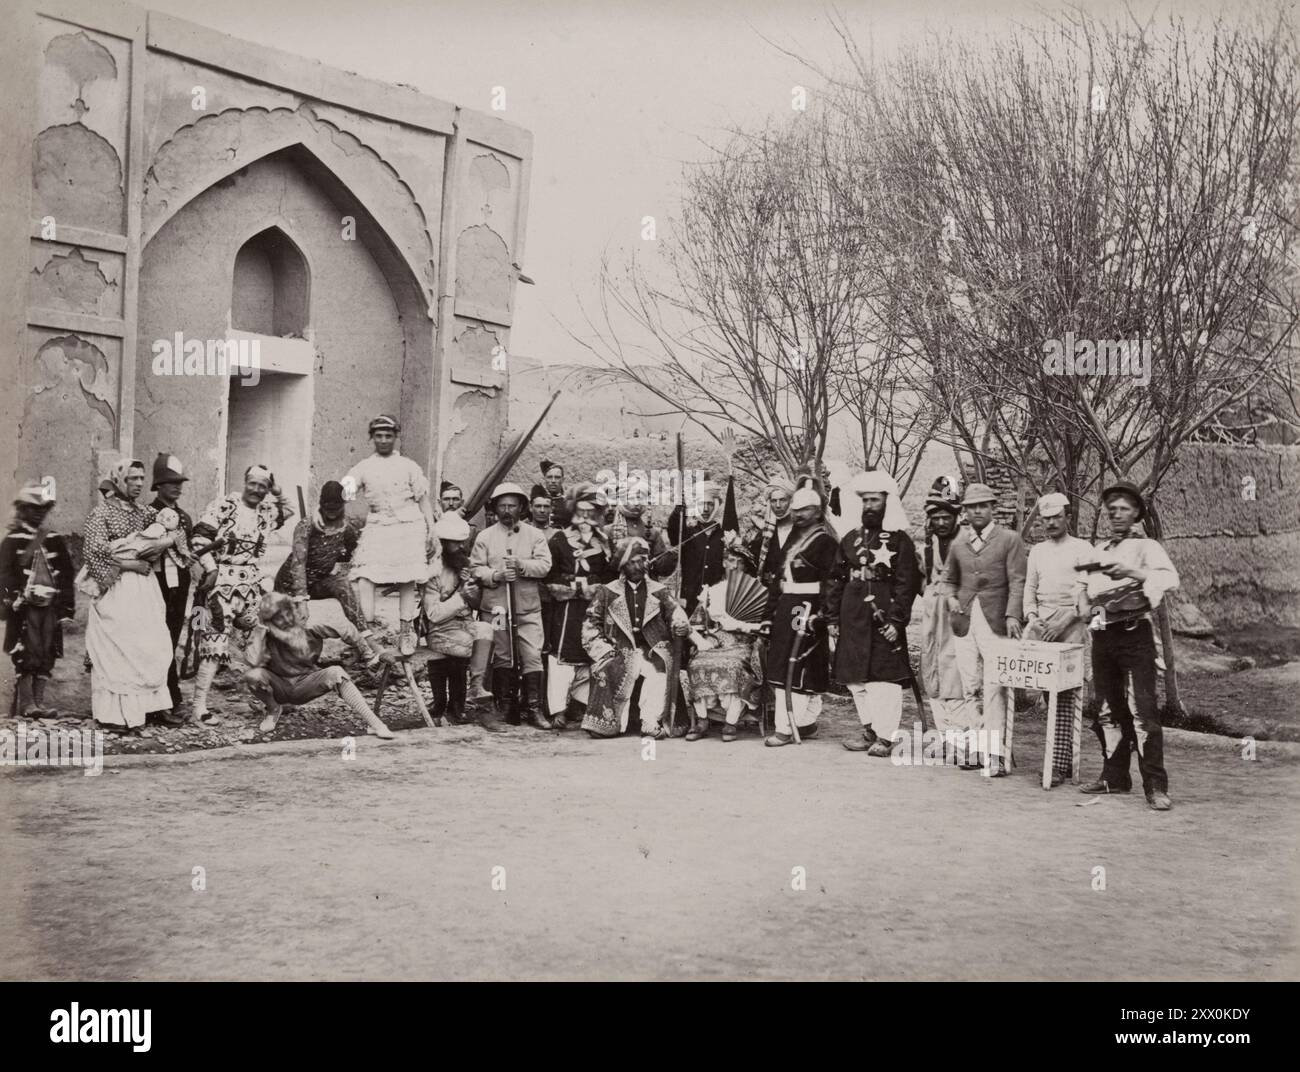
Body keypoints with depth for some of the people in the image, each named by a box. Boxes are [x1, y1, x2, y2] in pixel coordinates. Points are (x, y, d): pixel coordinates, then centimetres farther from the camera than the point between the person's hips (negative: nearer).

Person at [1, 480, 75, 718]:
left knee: (46, 657, 5)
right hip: (24, 608, -4)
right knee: (26, 656, -4)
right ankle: (25, 704, 2)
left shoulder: (56, 541, 11)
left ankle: (38, 702, 12)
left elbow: (67, 575, 10)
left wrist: (66, 606, 5)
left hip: (51, 607, 4)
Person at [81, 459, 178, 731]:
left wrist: (164, 541, -8)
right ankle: (115, 713, 3)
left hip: (144, 587, 6)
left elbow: (179, 531, 14)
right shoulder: (101, 513, -4)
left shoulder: (144, 512, 13)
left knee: (152, 648, 2)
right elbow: (94, 550, -14)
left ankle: (138, 706, 12)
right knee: (115, 650, -4)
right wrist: (131, 564, -13)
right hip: (116, 590, -6)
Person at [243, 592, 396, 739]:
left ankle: (375, 724, -32)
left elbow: (346, 630, -10)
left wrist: (370, 656, -10)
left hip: (305, 686, 0)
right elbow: (254, 662, -33)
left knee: (336, 673, -29)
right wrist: (261, 630, -28)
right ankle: (273, 709, 3)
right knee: (252, 675, -30)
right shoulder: (263, 636, -14)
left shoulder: (309, 629, -13)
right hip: (279, 688, 0)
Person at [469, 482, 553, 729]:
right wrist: (496, 575, -15)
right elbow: (475, 568, 2)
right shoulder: (485, 536, 8)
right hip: (495, 607, 0)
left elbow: (545, 565, -2)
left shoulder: (534, 535, 8)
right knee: (502, 657, 5)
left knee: (533, 656, -7)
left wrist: (522, 566, -17)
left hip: (528, 608, 0)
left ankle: (534, 707, -3)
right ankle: (507, 706, 15)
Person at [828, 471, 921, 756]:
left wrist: (896, 620, -15)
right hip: (852, 619, 6)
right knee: (855, 678, 9)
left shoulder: (900, 540, -1)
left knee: (885, 677, -6)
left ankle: (885, 736, 1)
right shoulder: (851, 539, 14)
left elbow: (906, 584, -8)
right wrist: (832, 618, 8)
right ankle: (870, 730, 21)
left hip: (883, 618, -6)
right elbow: (837, 580, 14)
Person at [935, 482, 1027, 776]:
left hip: (995, 623, -4)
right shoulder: (958, 546, 16)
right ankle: (971, 748, 11)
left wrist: (1012, 615, -15)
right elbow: (947, 580, 25)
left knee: (996, 689, -9)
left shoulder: (1010, 540, 3)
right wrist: (950, 598, 4)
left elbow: (1017, 582, -3)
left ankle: (996, 754, -9)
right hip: (965, 622, 5)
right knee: (969, 688, 5)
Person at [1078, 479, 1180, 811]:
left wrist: (1133, 572, -31)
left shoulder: (1146, 547, -1)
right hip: (1102, 635, 6)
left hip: (1135, 633, -6)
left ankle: (1156, 786, -8)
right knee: (1110, 709, 10)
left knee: (1144, 709, -10)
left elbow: (1171, 578, -18)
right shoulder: (1098, 551, 17)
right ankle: (1114, 776, 19)